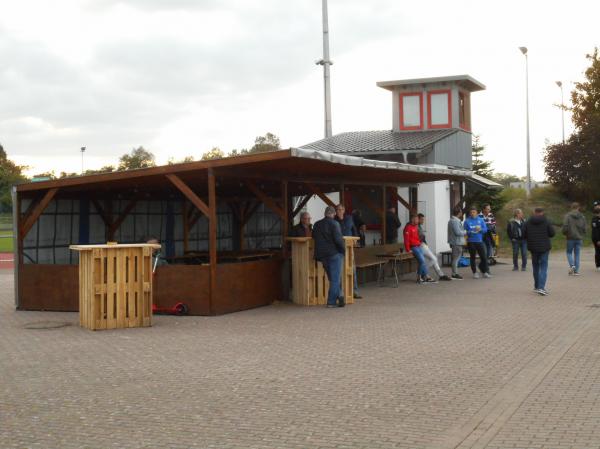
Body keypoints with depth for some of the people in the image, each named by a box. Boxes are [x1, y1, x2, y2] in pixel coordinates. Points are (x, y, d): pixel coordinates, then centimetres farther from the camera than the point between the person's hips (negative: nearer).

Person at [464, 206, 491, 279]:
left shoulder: (480, 220, 4)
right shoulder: (467, 221, -1)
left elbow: (485, 229, 4)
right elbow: (465, 231, -2)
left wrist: (480, 229, -16)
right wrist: (471, 232, -20)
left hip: (480, 241, 1)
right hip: (471, 242, -1)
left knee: (484, 256, -1)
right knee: (473, 257, 6)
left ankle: (485, 271, 9)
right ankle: (475, 272, 15)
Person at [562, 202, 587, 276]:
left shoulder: (568, 216, -8)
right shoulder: (582, 217, 2)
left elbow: (565, 226, -13)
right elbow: (584, 228, 1)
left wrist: (565, 233, 7)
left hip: (570, 238, -2)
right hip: (579, 238, 2)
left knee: (569, 253, 12)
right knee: (577, 254, 8)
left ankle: (572, 265, -12)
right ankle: (576, 271, 7)